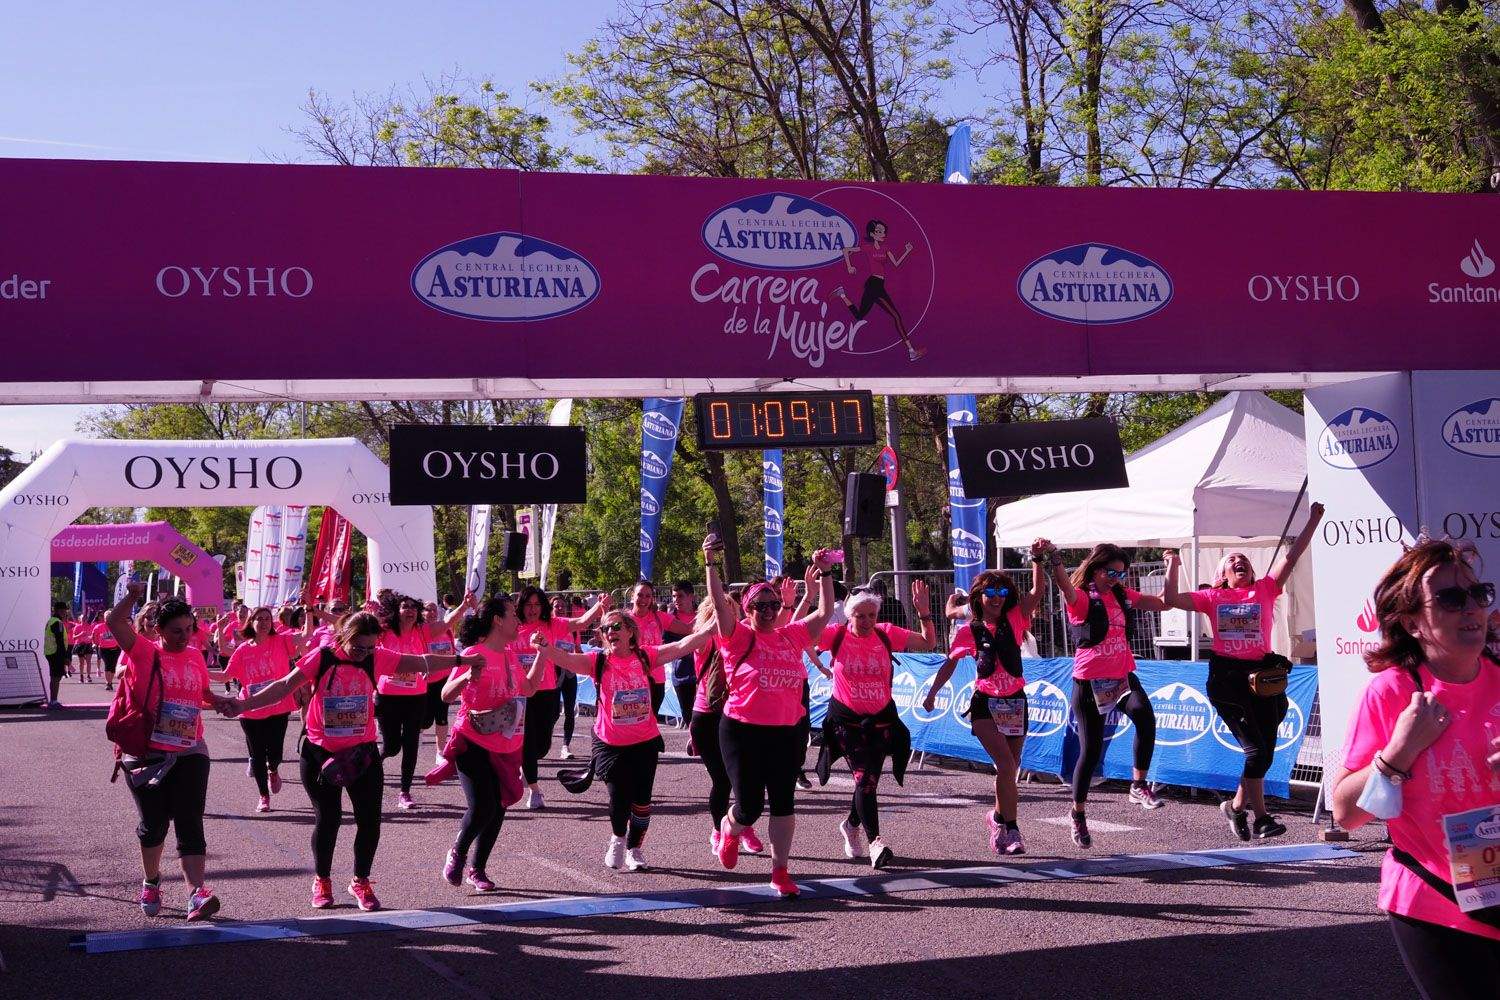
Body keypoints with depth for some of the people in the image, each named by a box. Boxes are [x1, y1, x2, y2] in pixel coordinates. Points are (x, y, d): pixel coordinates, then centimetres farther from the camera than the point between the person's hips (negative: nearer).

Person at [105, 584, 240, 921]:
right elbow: (114, 621, -20)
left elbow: (205, 693, 24)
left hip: (190, 753, 3)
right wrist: (132, 596, -26)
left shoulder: (195, 657, 8)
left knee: (190, 823, -8)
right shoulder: (143, 651, -5)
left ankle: (197, 893, -17)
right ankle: (151, 881, 33)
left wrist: (223, 702, 7)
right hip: (147, 754, -3)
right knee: (154, 823, 8)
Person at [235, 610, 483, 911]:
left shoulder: (377, 658, -3)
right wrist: (244, 704, -22)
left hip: (362, 753, 2)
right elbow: (284, 686, -13)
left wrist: (459, 660, -3)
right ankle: (322, 881, 25)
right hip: (321, 753, -2)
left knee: (370, 819, 1)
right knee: (328, 818, 3)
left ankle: (361, 882, 21)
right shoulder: (321, 658, -10)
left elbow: (421, 662, 1)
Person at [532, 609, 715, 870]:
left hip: (644, 743, 1)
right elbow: (567, 659, -25)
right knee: (619, 798, -7)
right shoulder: (598, 661, -10)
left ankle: (634, 849, 31)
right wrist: (544, 646, -44)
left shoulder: (646, 657, -6)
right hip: (610, 744, -1)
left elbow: (682, 646, -13)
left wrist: (712, 629, -24)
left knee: (641, 800, 5)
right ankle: (618, 839, 26)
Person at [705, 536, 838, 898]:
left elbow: (824, 613, 13)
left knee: (783, 802, 3)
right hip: (743, 732, -4)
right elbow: (719, 602, -15)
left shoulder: (791, 636, 8)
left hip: (787, 732, 4)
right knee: (749, 805, -1)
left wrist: (823, 574, 8)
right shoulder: (738, 637, -4)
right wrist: (710, 563, -22)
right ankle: (729, 831, 36)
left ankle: (780, 871, 13)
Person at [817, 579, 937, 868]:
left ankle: (852, 824, 38)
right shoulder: (837, 635, -7)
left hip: (881, 719, 3)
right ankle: (874, 842, -21)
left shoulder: (887, 634, -2)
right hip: (846, 719, -3)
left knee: (869, 779, 9)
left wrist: (924, 614, -14)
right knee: (865, 776, -17)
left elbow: (928, 643, 1)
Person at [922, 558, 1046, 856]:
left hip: (1015, 702, 3)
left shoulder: (1014, 621, 1)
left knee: (1009, 769, 10)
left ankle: (999, 818, 33)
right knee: (1006, 764, -19)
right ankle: (1012, 829, -13)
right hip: (985, 704, -3)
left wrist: (1037, 560, -18)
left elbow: (1037, 591, -10)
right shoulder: (968, 630, -2)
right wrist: (932, 694, 5)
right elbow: (949, 664, 8)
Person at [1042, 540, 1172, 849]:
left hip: (1122, 676, 4)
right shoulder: (1080, 598, -9)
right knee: (1091, 750, 1)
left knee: (1145, 717, -28)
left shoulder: (1121, 594, 9)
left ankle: (1139, 786, -15)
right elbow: (1066, 587, -32)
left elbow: (1163, 603, 17)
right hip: (1090, 681, -4)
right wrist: (1053, 557, -52)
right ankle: (1078, 814, 20)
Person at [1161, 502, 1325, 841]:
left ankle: (1238, 805, 21)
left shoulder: (1266, 589, 10)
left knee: (1265, 749, 1)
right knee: (1256, 748, -7)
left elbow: (1292, 556, 4)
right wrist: (1173, 566, 5)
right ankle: (1260, 815, 4)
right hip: (1226, 677, -2)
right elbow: (1171, 600, 5)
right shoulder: (1214, 597, 10)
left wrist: (1313, 521, -1)